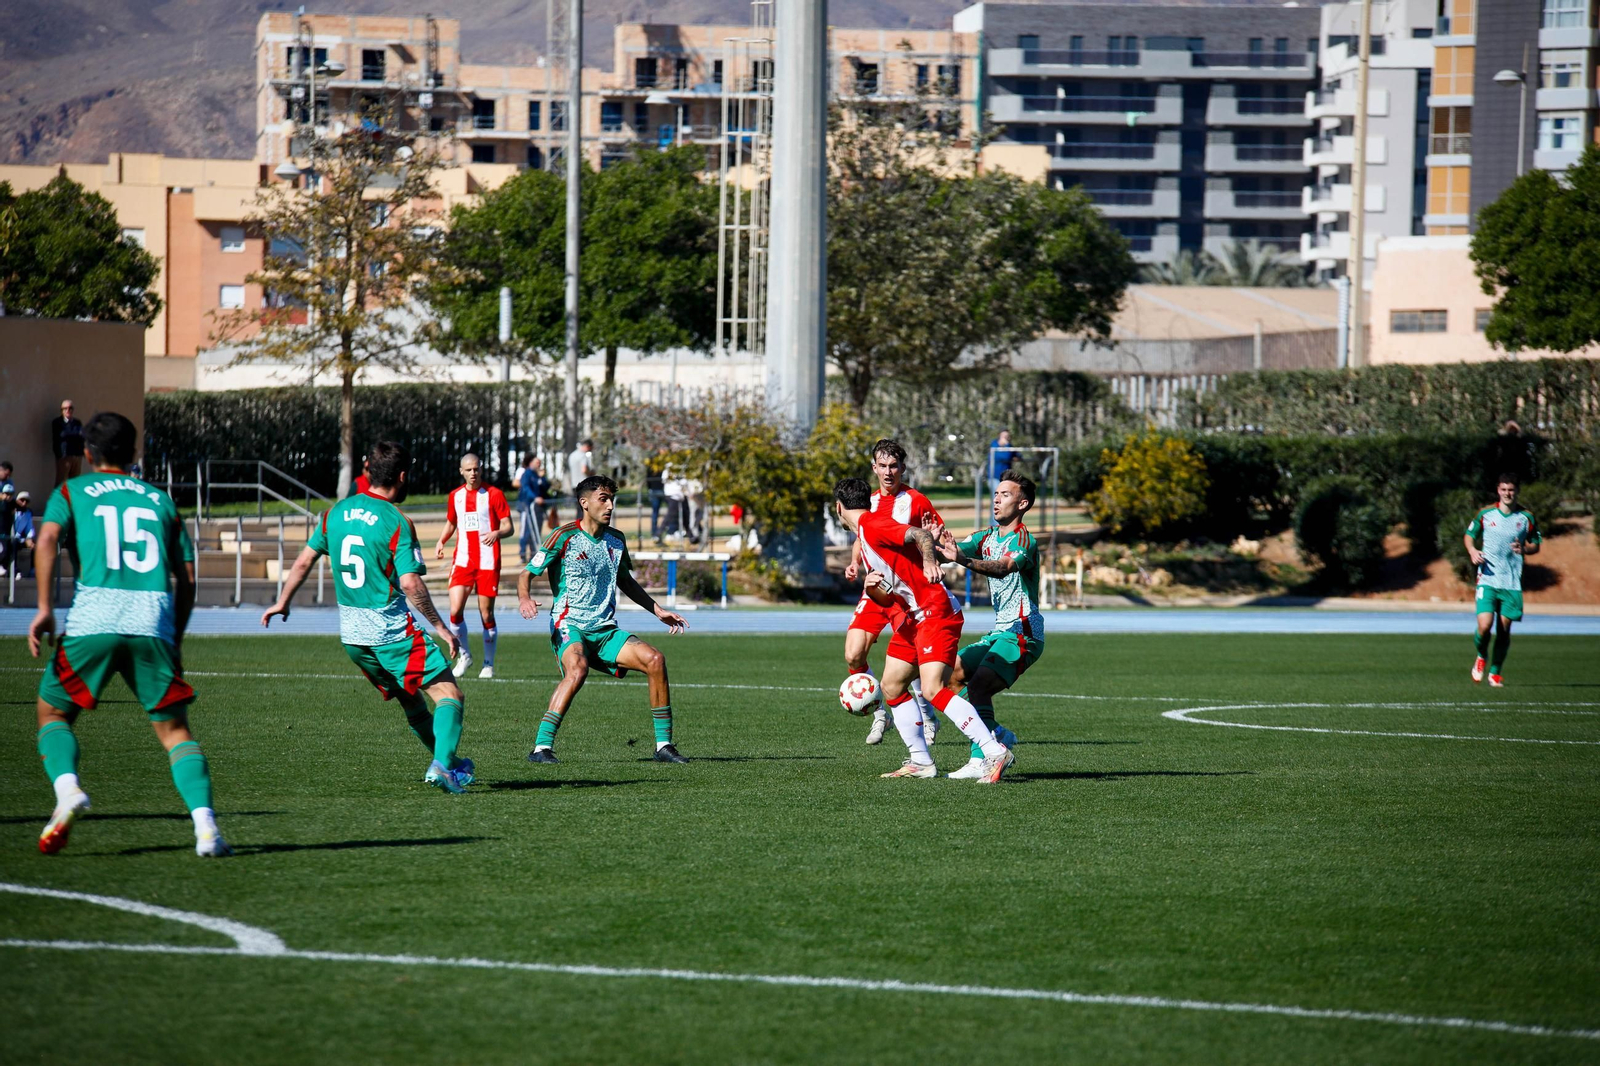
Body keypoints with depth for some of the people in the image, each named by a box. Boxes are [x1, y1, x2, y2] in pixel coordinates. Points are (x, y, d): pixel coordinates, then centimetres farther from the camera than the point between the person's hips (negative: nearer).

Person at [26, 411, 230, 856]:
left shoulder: (71, 492, 16)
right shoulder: (160, 500, 23)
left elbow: (48, 538, -4)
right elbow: (186, 577, 18)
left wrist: (44, 608, -7)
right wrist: (175, 639, 26)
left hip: (93, 619, -2)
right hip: (154, 621, 2)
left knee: (52, 711, 15)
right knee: (174, 729, 6)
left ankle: (68, 788, -14)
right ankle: (205, 826, -13)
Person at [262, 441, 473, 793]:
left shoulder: (336, 513, 6)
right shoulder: (397, 523, -14)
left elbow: (305, 560, 13)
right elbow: (410, 583, -20)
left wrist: (282, 602, 26)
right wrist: (439, 626, -11)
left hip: (352, 634, 7)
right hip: (392, 631, -7)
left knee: (411, 700, 21)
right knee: (448, 694, -5)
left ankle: (444, 761, 29)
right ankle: (442, 763, -23)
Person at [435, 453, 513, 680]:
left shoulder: (494, 494, -2)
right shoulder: (455, 496, 9)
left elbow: (508, 527, -3)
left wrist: (496, 533, -26)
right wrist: (440, 542, 5)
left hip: (488, 562, -3)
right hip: (462, 561, 3)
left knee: (486, 615, 1)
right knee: (455, 611, -11)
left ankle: (488, 664, 15)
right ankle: (464, 654, 12)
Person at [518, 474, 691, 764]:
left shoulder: (616, 539, 12)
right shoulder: (565, 536, -6)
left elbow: (624, 581, 29)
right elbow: (527, 573, -5)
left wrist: (658, 611, 26)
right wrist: (524, 598, -27)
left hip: (605, 631, 6)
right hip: (569, 627, -6)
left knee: (654, 659, -13)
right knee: (578, 669, -36)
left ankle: (664, 745, -5)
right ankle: (541, 747, -33)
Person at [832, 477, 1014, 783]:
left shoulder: (872, 525, -10)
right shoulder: (865, 534, 20)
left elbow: (921, 535, -26)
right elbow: (889, 598, 19)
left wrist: (929, 561, -46)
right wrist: (873, 589, -4)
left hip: (936, 613, -11)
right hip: (911, 618, 11)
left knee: (934, 689, -21)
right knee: (892, 686, 13)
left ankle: (994, 752, -26)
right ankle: (920, 761, 18)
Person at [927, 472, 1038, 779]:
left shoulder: (1023, 541, -14)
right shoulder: (987, 537, 13)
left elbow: (1004, 567, -35)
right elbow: (952, 550, 0)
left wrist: (964, 559, -51)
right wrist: (937, 542, -24)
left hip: (1023, 633, -9)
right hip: (1000, 632, 9)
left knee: (978, 687, -23)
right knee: (950, 675, 7)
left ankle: (980, 761, -21)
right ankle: (1000, 737, 13)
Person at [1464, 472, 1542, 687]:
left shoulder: (1526, 518, 4)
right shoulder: (1485, 514, 2)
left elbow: (1535, 546, 12)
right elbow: (1469, 535, 15)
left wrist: (1524, 549, -10)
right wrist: (1473, 551, -6)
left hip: (1512, 583, 1)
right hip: (1487, 579, -1)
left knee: (1504, 630, 3)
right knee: (1485, 626, -14)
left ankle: (1496, 672, 20)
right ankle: (1481, 657, 18)